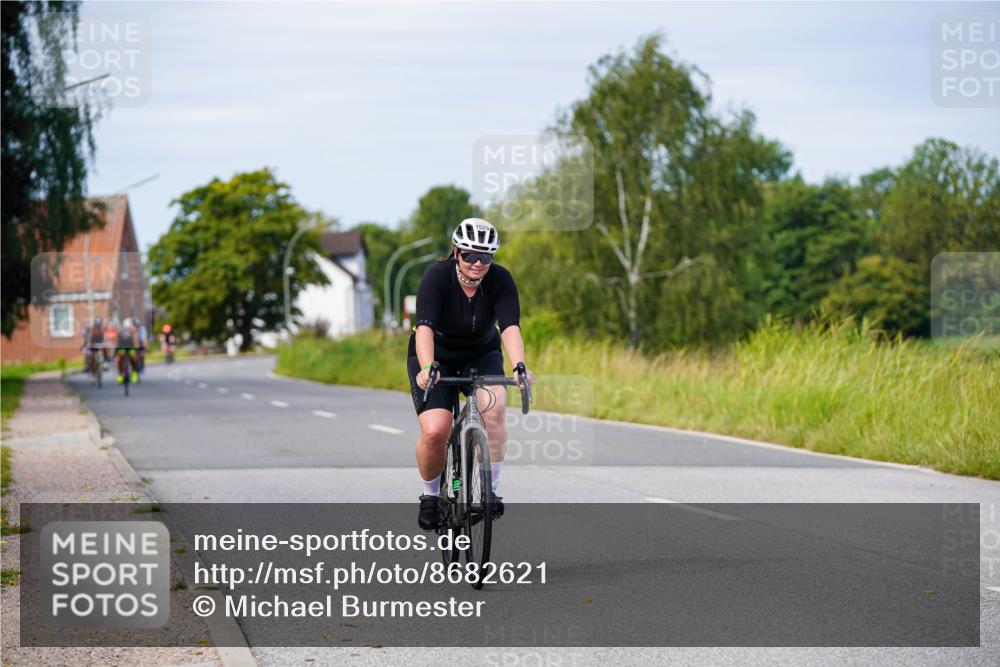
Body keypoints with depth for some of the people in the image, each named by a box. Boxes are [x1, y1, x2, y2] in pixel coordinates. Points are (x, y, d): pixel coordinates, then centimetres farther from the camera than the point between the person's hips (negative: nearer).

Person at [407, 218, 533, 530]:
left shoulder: (500, 280, -20)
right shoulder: (437, 276, -26)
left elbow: (510, 327, -31)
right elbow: (425, 327, -37)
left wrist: (520, 367, -49)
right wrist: (426, 368, -55)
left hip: (481, 355, 2)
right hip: (435, 356, -2)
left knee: (495, 406, -29)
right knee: (435, 431, -21)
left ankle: (491, 489, -14)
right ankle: (431, 495, 8)